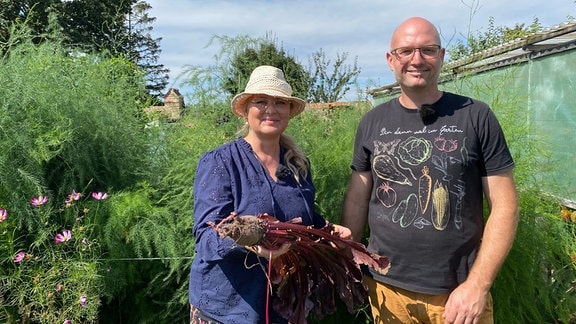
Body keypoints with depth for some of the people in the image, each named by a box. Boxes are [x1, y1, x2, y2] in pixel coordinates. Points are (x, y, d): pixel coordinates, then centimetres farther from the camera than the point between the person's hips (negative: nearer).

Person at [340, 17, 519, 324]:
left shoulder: (476, 116, -6)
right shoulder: (372, 123, 1)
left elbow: (504, 206, -6)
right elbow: (356, 199, 6)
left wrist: (477, 285, -13)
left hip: (459, 291, -2)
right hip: (385, 287, 3)